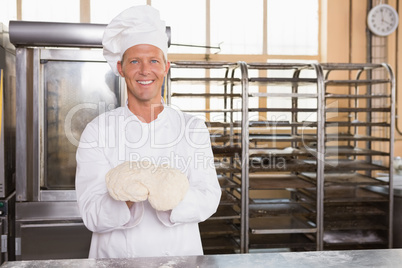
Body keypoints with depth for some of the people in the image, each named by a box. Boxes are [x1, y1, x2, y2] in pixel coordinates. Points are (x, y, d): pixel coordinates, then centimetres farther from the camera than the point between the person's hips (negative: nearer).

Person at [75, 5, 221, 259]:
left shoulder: (193, 127, 2)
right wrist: (127, 198, -26)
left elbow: (209, 199, -5)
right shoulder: (98, 131, -2)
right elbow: (92, 215, -7)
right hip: (116, 257, 0)